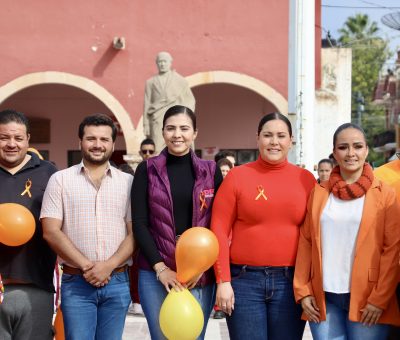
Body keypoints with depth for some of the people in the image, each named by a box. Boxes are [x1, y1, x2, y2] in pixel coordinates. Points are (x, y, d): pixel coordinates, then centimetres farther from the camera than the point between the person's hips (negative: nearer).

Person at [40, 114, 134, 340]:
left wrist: (108, 266, -11)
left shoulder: (128, 182, 6)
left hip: (118, 282, 2)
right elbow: (51, 232, -4)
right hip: (76, 283, -1)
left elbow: (135, 232, 2)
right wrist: (86, 266, -11)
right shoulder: (60, 180, 3)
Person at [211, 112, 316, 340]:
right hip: (244, 279, -2)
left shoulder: (306, 179, 4)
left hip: (291, 281, 2)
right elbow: (220, 231, -2)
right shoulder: (237, 176, -1)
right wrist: (223, 281, -7)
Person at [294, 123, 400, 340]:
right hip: (323, 298, 2)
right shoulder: (318, 193, 8)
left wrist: (380, 298, -9)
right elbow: (305, 242, 7)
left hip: (366, 300, -2)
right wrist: (302, 291, 1)